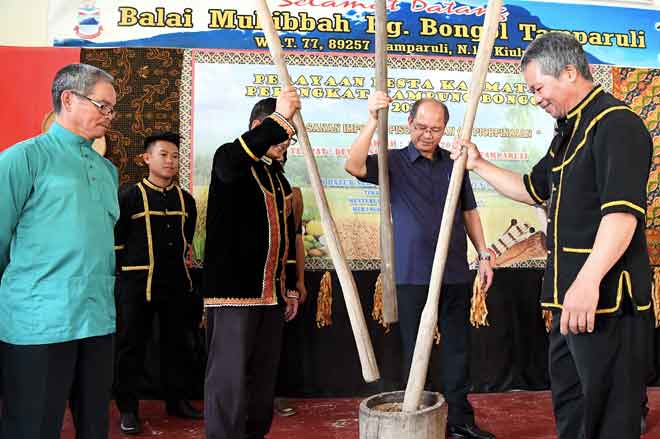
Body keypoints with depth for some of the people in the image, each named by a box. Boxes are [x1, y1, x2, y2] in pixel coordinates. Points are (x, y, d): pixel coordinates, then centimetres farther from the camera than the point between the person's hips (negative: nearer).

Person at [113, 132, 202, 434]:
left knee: (176, 344, 12)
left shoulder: (186, 200, 8)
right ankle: (128, 409, 15)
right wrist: (131, 273, -1)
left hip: (176, 284, 4)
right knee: (131, 346, 4)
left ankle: (177, 400, 26)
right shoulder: (129, 197, -4)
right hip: (136, 284, -4)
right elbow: (117, 242, -3)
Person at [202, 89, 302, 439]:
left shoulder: (278, 175, 18)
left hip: (271, 292, 7)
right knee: (230, 378, -5)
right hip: (234, 289, -7)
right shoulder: (229, 158, -3)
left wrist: (291, 288, 19)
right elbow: (234, 159, -31)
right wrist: (280, 117, -34)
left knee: (263, 377, 12)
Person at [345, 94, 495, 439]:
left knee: (457, 347, 10)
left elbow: (469, 212, 16)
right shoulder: (394, 162, 0)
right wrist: (373, 121, -30)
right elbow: (354, 166, -19)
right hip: (413, 275, -3)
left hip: (455, 273, 4)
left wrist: (484, 255, 10)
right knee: (416, 349, 6)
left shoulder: (454, 164, 11)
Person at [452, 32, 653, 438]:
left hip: (606, 296, -10)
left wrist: (588, 281, -35)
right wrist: (479, 165, 21)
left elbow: (622, 211, -26)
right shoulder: (568, 132, 18)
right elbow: (532, 190, 28)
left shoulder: (615, 123, -13)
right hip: (570, 296, 10)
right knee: (568, 402, 20)